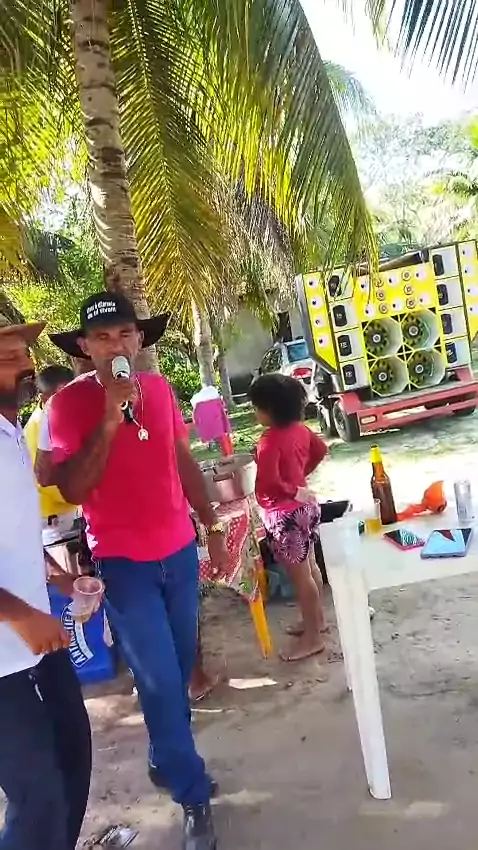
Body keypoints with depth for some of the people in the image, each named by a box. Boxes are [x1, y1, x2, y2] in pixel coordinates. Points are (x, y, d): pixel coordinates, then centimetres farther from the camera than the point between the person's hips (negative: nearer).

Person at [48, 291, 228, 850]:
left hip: (179, 551, 5)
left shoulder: (159, 388, 1)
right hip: (123, 563, -5)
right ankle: (194, 799, 23)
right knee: (160, 682, 3)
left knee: (179, 670, 18)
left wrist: (212, 528, 12)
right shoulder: (68, 403, -13)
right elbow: (72, 490, -20)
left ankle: (164, 759, 43)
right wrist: (109, 420, -28)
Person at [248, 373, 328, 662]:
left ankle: (312, 637, 15)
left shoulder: (269, 441, -24)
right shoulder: (300, 429, 2)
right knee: (310, 566, 22)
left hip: (285, 514, -9)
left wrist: (294, 492, -16)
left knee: (299, 575, 3)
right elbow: (320, 450, 18)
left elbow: (268, 483, -31)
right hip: (306, 505, 9)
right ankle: (317, 618, 38)